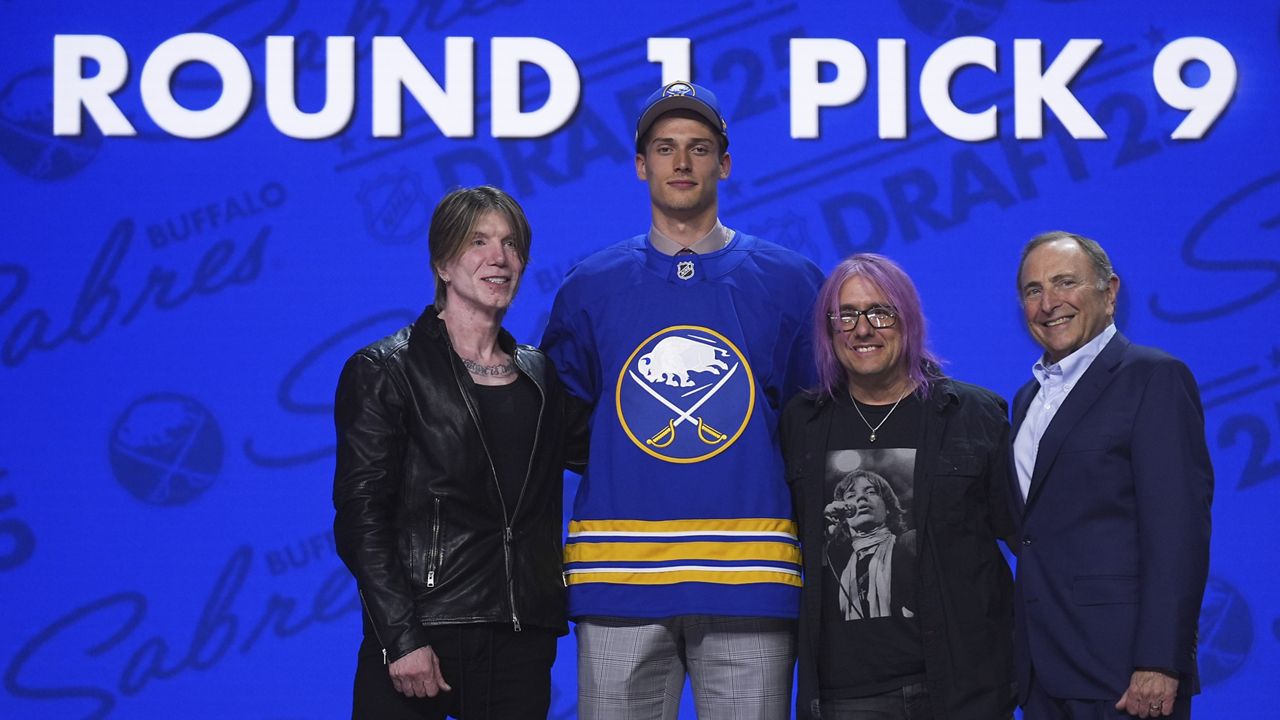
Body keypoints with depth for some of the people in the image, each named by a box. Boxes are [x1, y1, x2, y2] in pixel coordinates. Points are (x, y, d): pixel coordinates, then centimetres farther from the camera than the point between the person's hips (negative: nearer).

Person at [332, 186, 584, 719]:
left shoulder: (540, 375, 14)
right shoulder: (384, 371, -1)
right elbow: (361, 516, -7)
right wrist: (401, 637, -15)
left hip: (522, 644, 4)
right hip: (420, 635, -4)